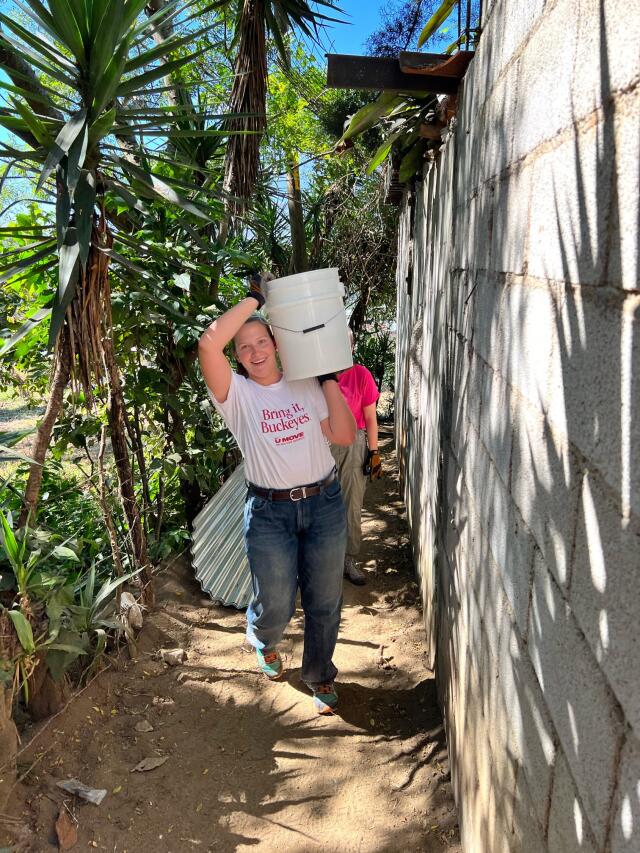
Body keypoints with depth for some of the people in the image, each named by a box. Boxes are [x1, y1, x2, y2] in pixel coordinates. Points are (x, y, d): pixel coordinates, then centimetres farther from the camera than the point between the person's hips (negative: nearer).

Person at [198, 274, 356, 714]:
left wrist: (329, 380, -5)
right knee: (275, 606, 9)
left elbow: (344, 435, -5)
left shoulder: (306, 385, 4)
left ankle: (320, 674, 39)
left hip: (325, 503, 2)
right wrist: (254, 299, -17)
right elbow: (209, 343, -24)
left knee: (324, 601, 13)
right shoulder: (236, 393, -5)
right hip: (270, 512, -2)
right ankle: (264, 641, 47)